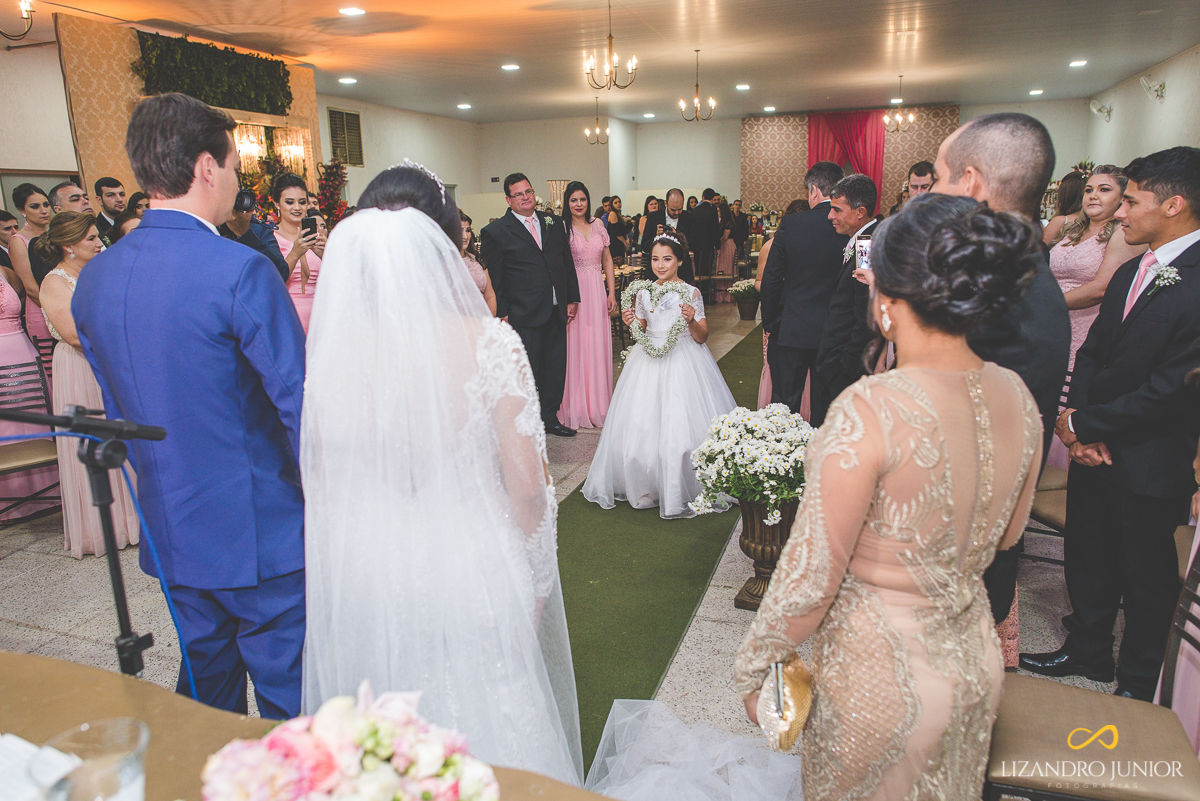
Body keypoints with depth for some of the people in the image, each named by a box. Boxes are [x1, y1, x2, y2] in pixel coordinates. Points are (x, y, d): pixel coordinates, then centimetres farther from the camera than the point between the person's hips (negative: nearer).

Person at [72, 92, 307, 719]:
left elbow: (117, 409, 13)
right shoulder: (240, 270, -19)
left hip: (170, 531, 7)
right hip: (260, 532, -7)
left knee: (206, 690, 24)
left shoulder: (93, 278, 5)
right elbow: (299, 402, -18)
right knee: (289, 703, 8)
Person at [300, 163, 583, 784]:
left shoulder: (329, 349, -12)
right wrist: (535, 584, 1)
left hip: (363, 584, 3)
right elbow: (526, 485, -15)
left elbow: (318, 484, -1)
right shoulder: (490, 342, -20)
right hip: (473, 579, -3)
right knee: (486, 734, 22)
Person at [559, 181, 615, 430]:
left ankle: (598, 404, 21)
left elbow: (607, 261, 14)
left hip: (597, 291, 4)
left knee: (598, 346, 8)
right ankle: (577, 407, 10)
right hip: (573, 292, -4)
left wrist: (612, 293, 6)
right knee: (576, 346, -1)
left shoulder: (598, 226, 11)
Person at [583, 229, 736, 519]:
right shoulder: (644, 293, 6)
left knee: (681, 426, -8)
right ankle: (643, 486, 19)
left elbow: (702, 337, -3)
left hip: (684, 362, -3)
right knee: (642, 424, 2)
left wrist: (691, 321, -21)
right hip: (649, 363, 4)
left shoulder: (691, 293, -4)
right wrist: (630, 323, -3)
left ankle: (681, 490, 7)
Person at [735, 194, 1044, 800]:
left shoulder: (869, 411, -31)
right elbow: (1005, 535, 7)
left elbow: (809, 580, -25)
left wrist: (752, 670, -9)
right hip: (975, 662, 6)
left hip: (879, 674, -6)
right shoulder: (1016, 398, -10)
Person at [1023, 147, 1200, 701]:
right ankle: (1087, 651, 41)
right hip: (1093, 451, 7)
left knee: (1146, 578, 11)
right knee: (1087, 558, 20)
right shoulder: (1129, 274, 9)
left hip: (1150, 464, -7)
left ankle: (1141, 684, 32)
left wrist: (1083, 424, -15)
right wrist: (1078, 420, -7)